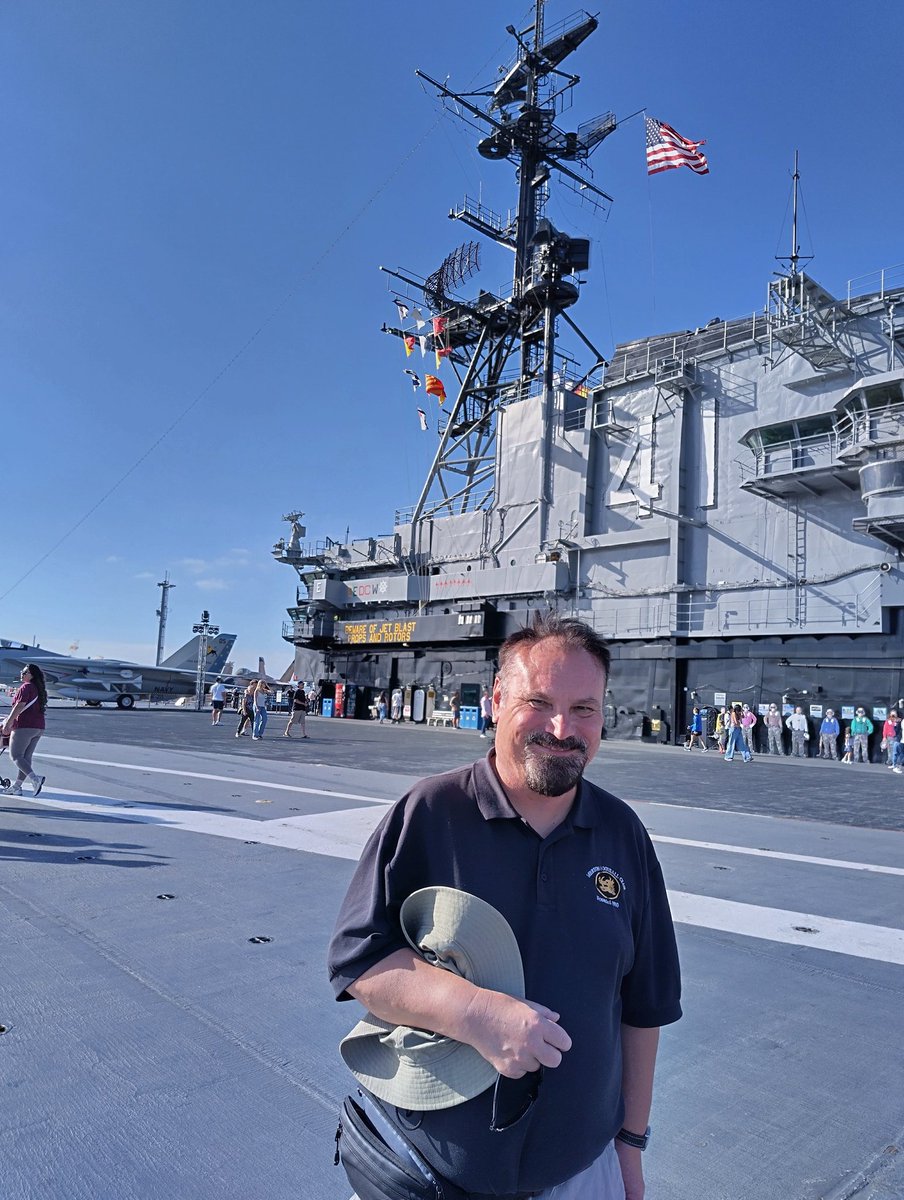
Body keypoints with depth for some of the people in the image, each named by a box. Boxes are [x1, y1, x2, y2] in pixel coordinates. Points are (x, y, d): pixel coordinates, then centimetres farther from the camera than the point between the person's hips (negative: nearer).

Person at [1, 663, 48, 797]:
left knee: (15, 756, -4)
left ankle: (35, 778, -22)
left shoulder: (26, 687, -10)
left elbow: (19, 706, -19)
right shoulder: (40, 689, 16)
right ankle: (17, 786, 15)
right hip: (39, 727, 9)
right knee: (26, 757, 11)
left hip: (24, 726, -9)